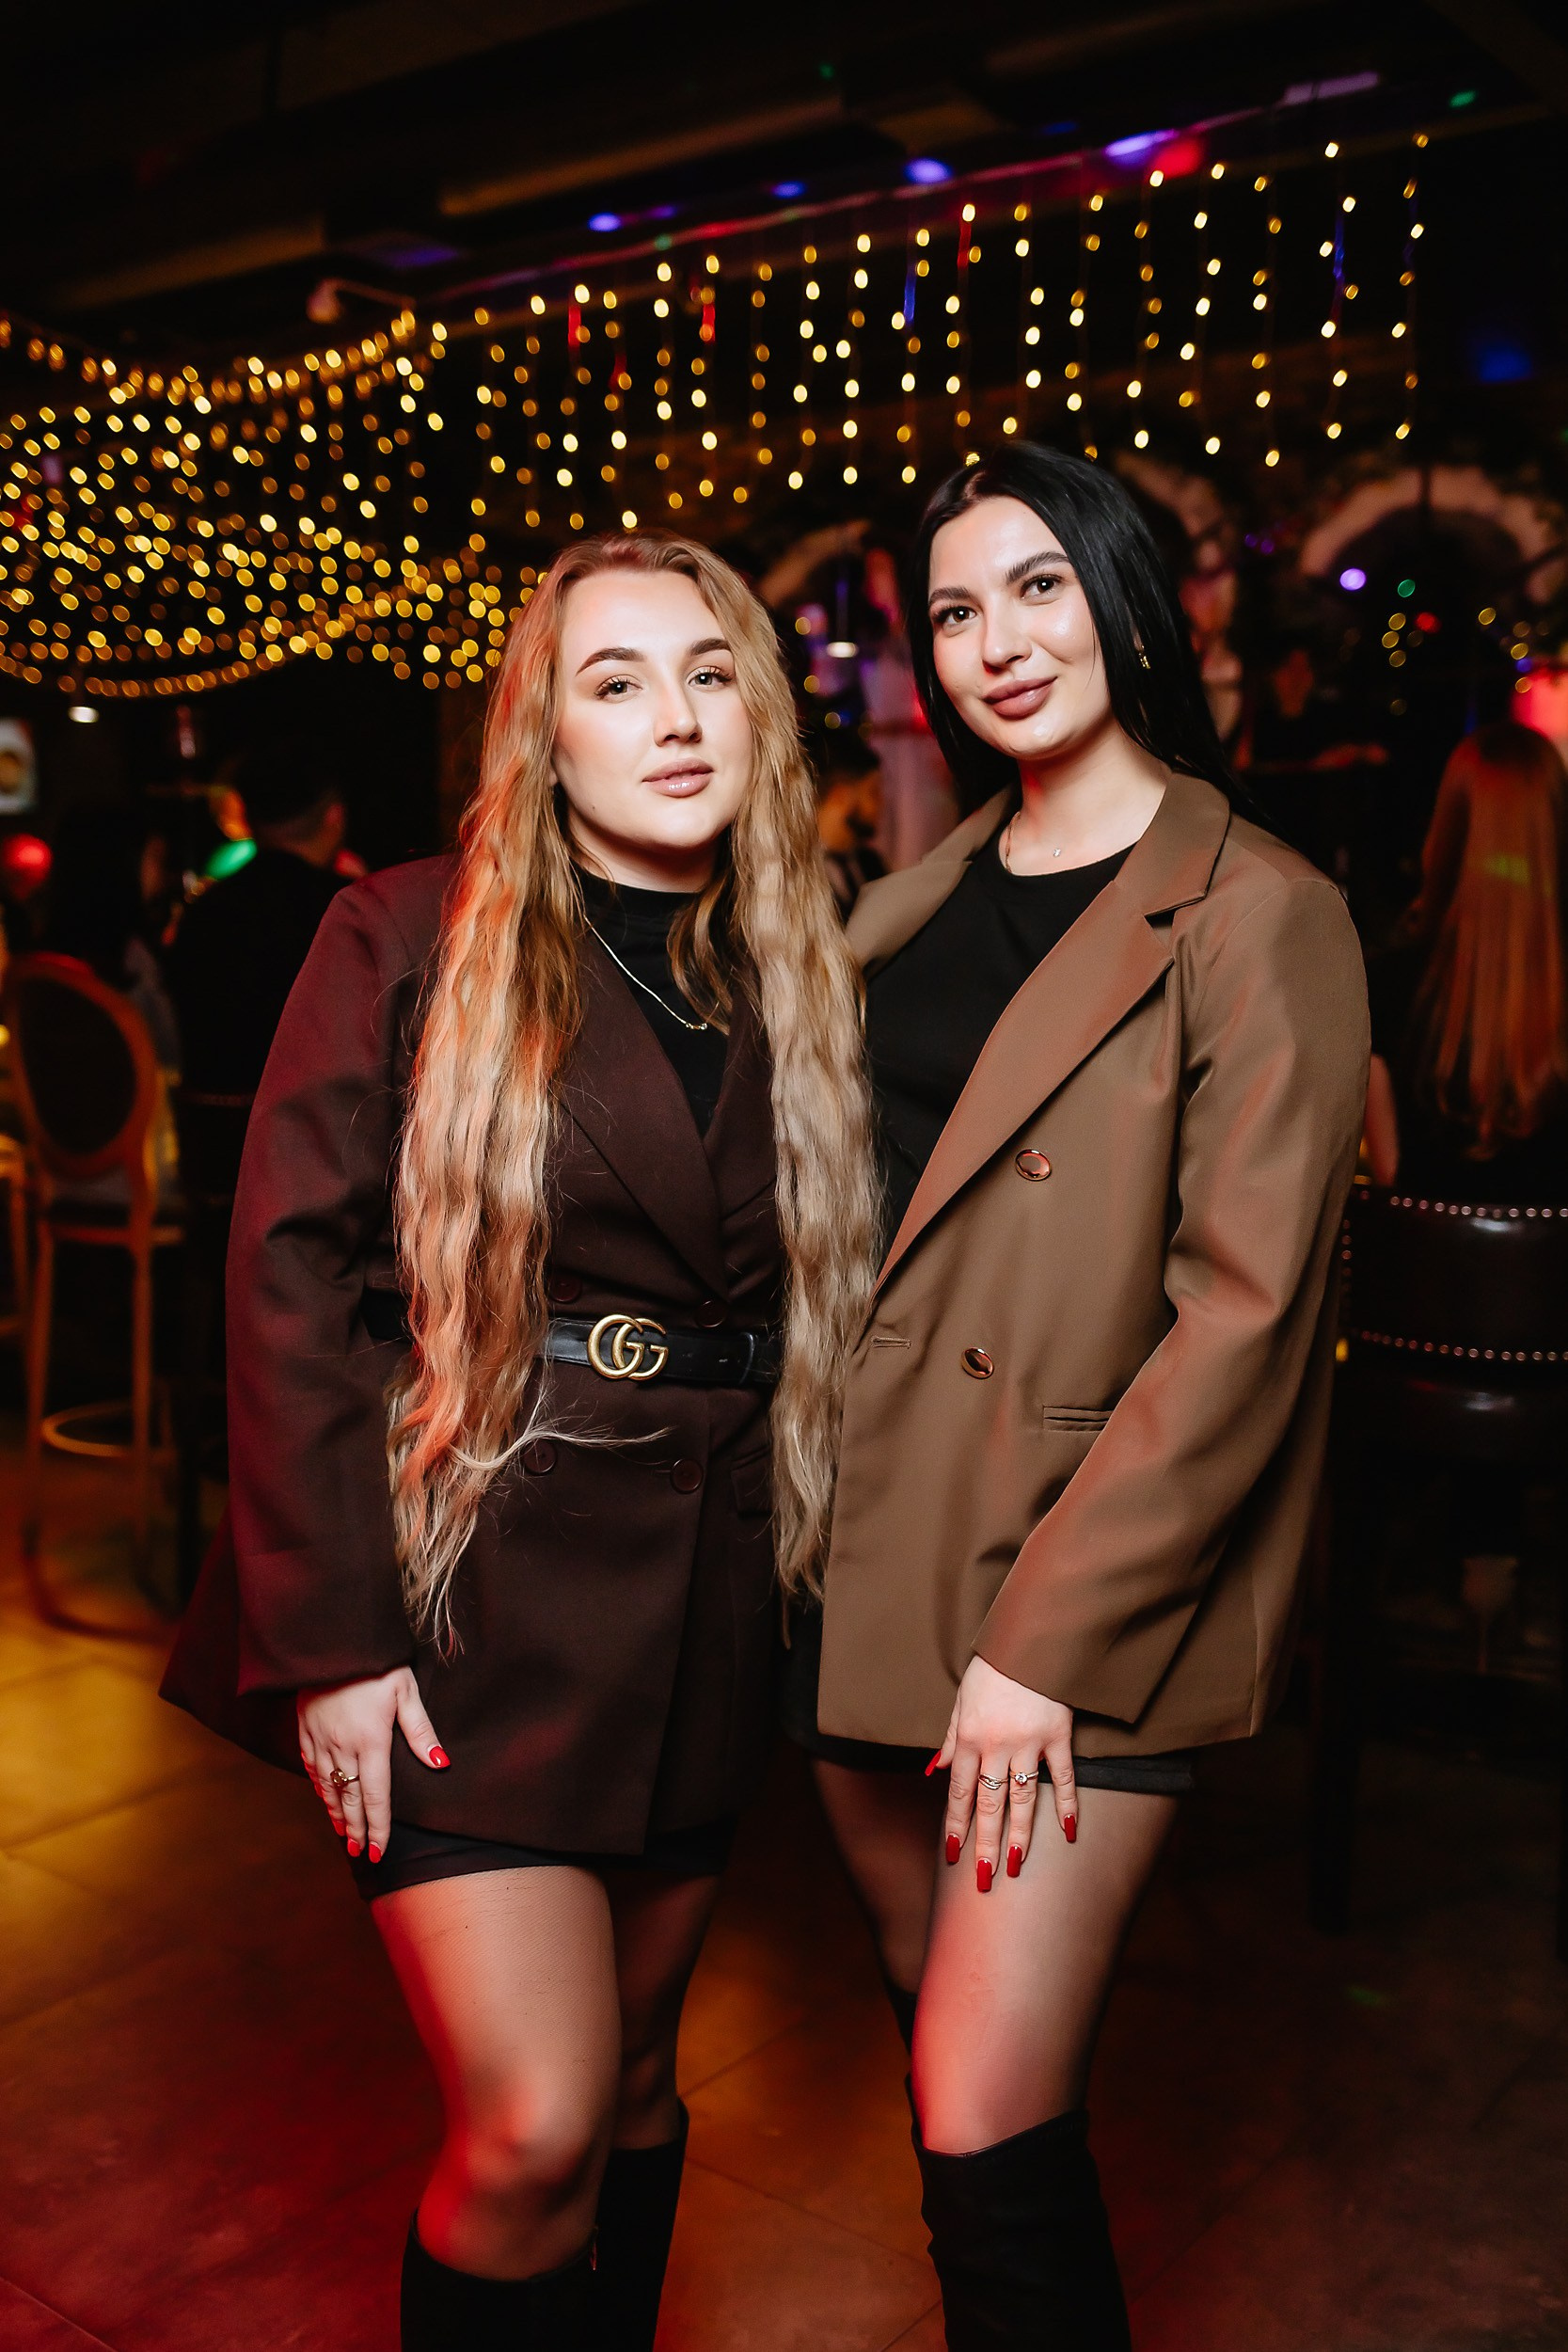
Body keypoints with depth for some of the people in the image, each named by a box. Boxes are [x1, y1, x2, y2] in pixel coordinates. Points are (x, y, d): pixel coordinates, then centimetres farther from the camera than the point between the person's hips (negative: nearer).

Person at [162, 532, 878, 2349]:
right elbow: (290, 1279, -8)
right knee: (535, 2124, -7)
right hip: (470, 1586, -4)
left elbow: (815, 1299, 11)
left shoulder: (797, 979, 8)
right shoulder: (413, 939, -4)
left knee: (636, 2076, 17)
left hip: (698, 1588, 5)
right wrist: (329, 1635, -12)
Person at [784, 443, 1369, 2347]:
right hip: (863, 1545, 6)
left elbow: (1242, 1318, -14)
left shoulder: (1258, 919, -8)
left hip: (1076, 1602, -6)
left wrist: (1043, 1637, -16)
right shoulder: (922, 900, 12)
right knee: (933, 2014, 18)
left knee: (986, 2133, -6)